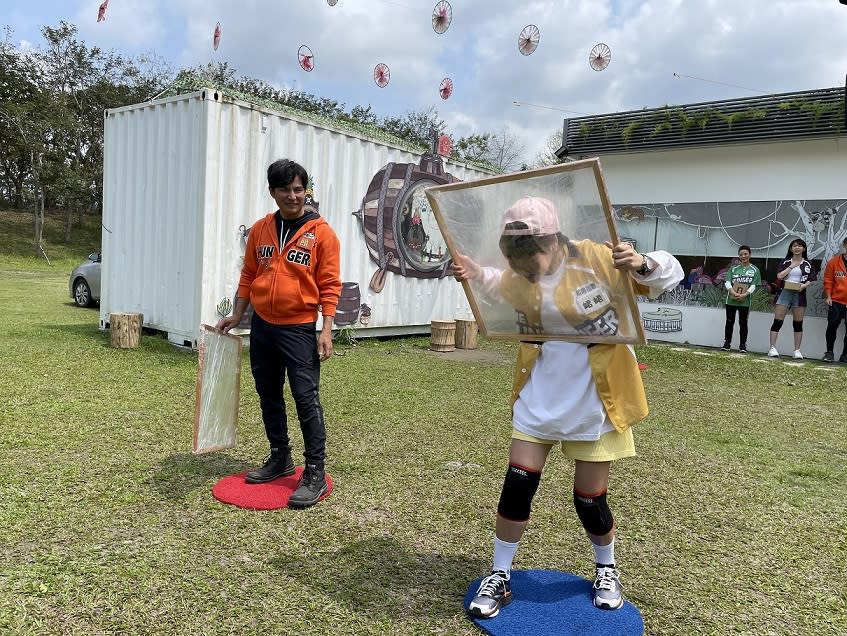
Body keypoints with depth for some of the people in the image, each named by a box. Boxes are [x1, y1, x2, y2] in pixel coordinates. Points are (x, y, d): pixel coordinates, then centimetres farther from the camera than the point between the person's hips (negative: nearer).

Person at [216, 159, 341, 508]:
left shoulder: (321, 232, -7)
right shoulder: (259, 230, 6)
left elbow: (329, 285, -9)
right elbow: (248, 276, 14)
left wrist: (326, 329, -14)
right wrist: (236, 315, 12)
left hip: (299, 328, -5)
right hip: (262, 326, 6)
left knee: (306, 398, -6)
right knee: (269, 396, 14)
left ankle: (315, 473, 2)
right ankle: (279, 458, 29)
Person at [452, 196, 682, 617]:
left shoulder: (595, 260, -19)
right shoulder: (519, 277, -7)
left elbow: (669, 274, -11)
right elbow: (501, 286, 18)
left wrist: (641, 265, -34)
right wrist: (475, 274, -3)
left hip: (594, 400, -3)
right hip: (539, 397, 3)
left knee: (589, 499, 7)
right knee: (517, 485, 2)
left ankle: (606, 570, 39)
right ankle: (500, 577, 22)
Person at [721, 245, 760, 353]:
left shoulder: (754, 270, 6)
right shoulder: (733, 268, 9)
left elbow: (753, 285, -1)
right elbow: (727, 282, 1)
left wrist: (744, 294, -17)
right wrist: (733, 293, -17)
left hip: (745, 301, -1)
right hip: (731, 299, 1)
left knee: (743, 323, 4)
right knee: (729, 322, 6)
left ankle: (742, 345, 9)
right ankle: (727, 343, 13)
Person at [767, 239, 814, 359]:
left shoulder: (807, 264, 9)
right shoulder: (786, 262, 6)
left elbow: (810, 280, 7)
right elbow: (779, 276, -6)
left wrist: (804, 285, -12)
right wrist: (791, 266, -7)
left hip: (799, 294, 1)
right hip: (785, 292, -1)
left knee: (798, 324, 4)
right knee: (778, 321, -7)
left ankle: (797, 350, 8)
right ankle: (773, 348, -6)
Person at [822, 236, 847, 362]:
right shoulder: (834, 261, 0)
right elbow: (828, 281, 3)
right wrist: (828, 297, -4)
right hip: (837, 301, -1)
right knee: (832, 325, -5)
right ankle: (829, 352, 7)